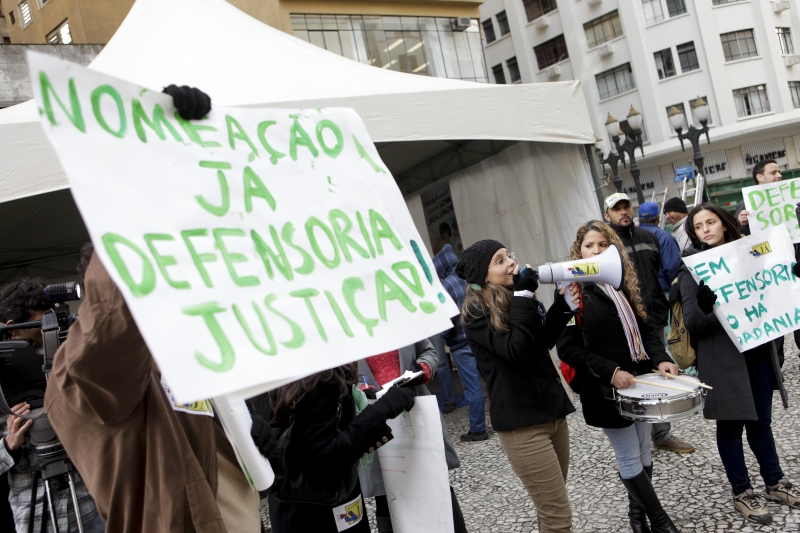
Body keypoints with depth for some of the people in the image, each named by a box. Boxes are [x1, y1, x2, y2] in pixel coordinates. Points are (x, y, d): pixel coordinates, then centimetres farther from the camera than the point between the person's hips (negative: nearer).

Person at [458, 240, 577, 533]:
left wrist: (561, 302, 0)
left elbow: (544, 342, 11)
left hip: (552, 409, 8)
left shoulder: (515, 298, 11)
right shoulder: (477, 311, -13)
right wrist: (524, 296, -19)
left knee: (550, 508, 17)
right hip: (521, 421, -8)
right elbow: (517, 350, -24)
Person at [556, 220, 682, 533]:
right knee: (630, 458, 2)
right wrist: (610, 372, -21)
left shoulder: (623, 282, 8)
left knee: (642, 453, 14)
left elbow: (645, 327, 11)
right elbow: (568, 347, -14)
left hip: (639, 379, 6)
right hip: (606, 389, -6)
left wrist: (660, 358, -6)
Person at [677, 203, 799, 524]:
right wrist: (706, 310, -33)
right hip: (723, 356, -5)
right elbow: (692, 322, -12)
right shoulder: (692, 267, -6)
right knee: (731, 424, 6)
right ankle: (741, 492, 20)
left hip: (758, 349, 5)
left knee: (761, 420, 16)